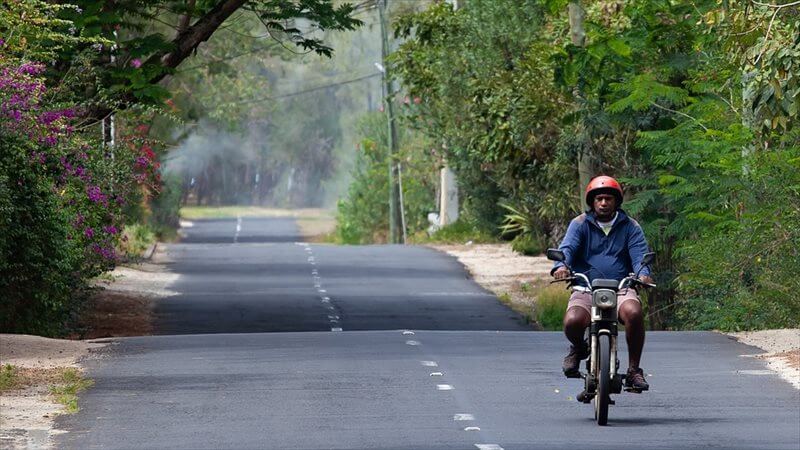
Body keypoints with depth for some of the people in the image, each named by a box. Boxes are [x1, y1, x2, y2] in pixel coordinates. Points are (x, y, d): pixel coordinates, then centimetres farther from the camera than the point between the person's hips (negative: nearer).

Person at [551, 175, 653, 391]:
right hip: (586, 289, 0)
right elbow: (567, 247, -6)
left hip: (620, 289, 0)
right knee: (572, 321, -31)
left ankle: (634, 370, -16)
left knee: (633, 312, -34)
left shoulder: (629, 227, 11)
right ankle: (579, 348, 10)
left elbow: (639, 253, -2)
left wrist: (643, 273, -25)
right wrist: (561, 266, -30)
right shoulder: (580, 224, 10)